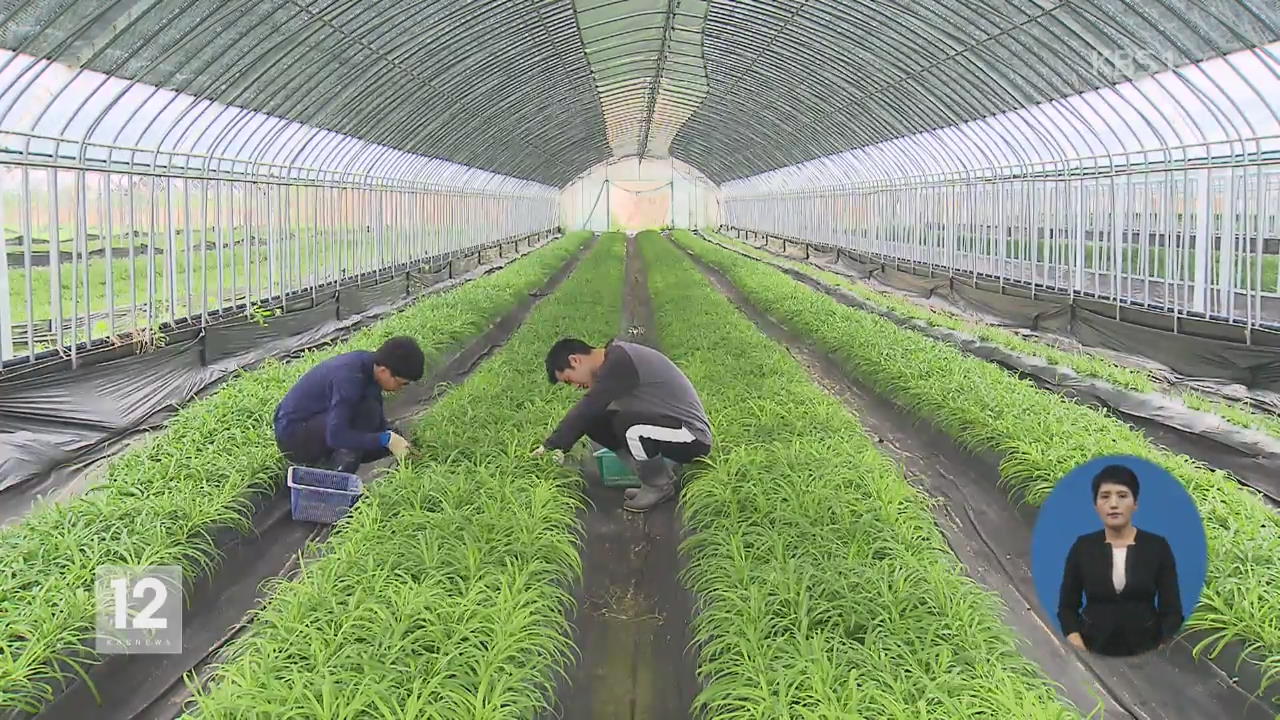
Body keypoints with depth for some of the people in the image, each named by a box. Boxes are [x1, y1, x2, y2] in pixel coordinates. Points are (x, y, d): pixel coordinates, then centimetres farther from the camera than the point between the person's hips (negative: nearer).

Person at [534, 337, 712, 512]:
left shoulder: (620, 361, -20)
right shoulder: (615, 360, 9)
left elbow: (586, 409, -21)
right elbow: (588, 413, 14)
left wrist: (551, 445, -13)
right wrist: (560, 447, 7)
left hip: (694, 437, -9)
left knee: (627, 424, -33)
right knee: (595, 422, 2)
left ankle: (660, 486, -6)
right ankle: (657, 479, 8)